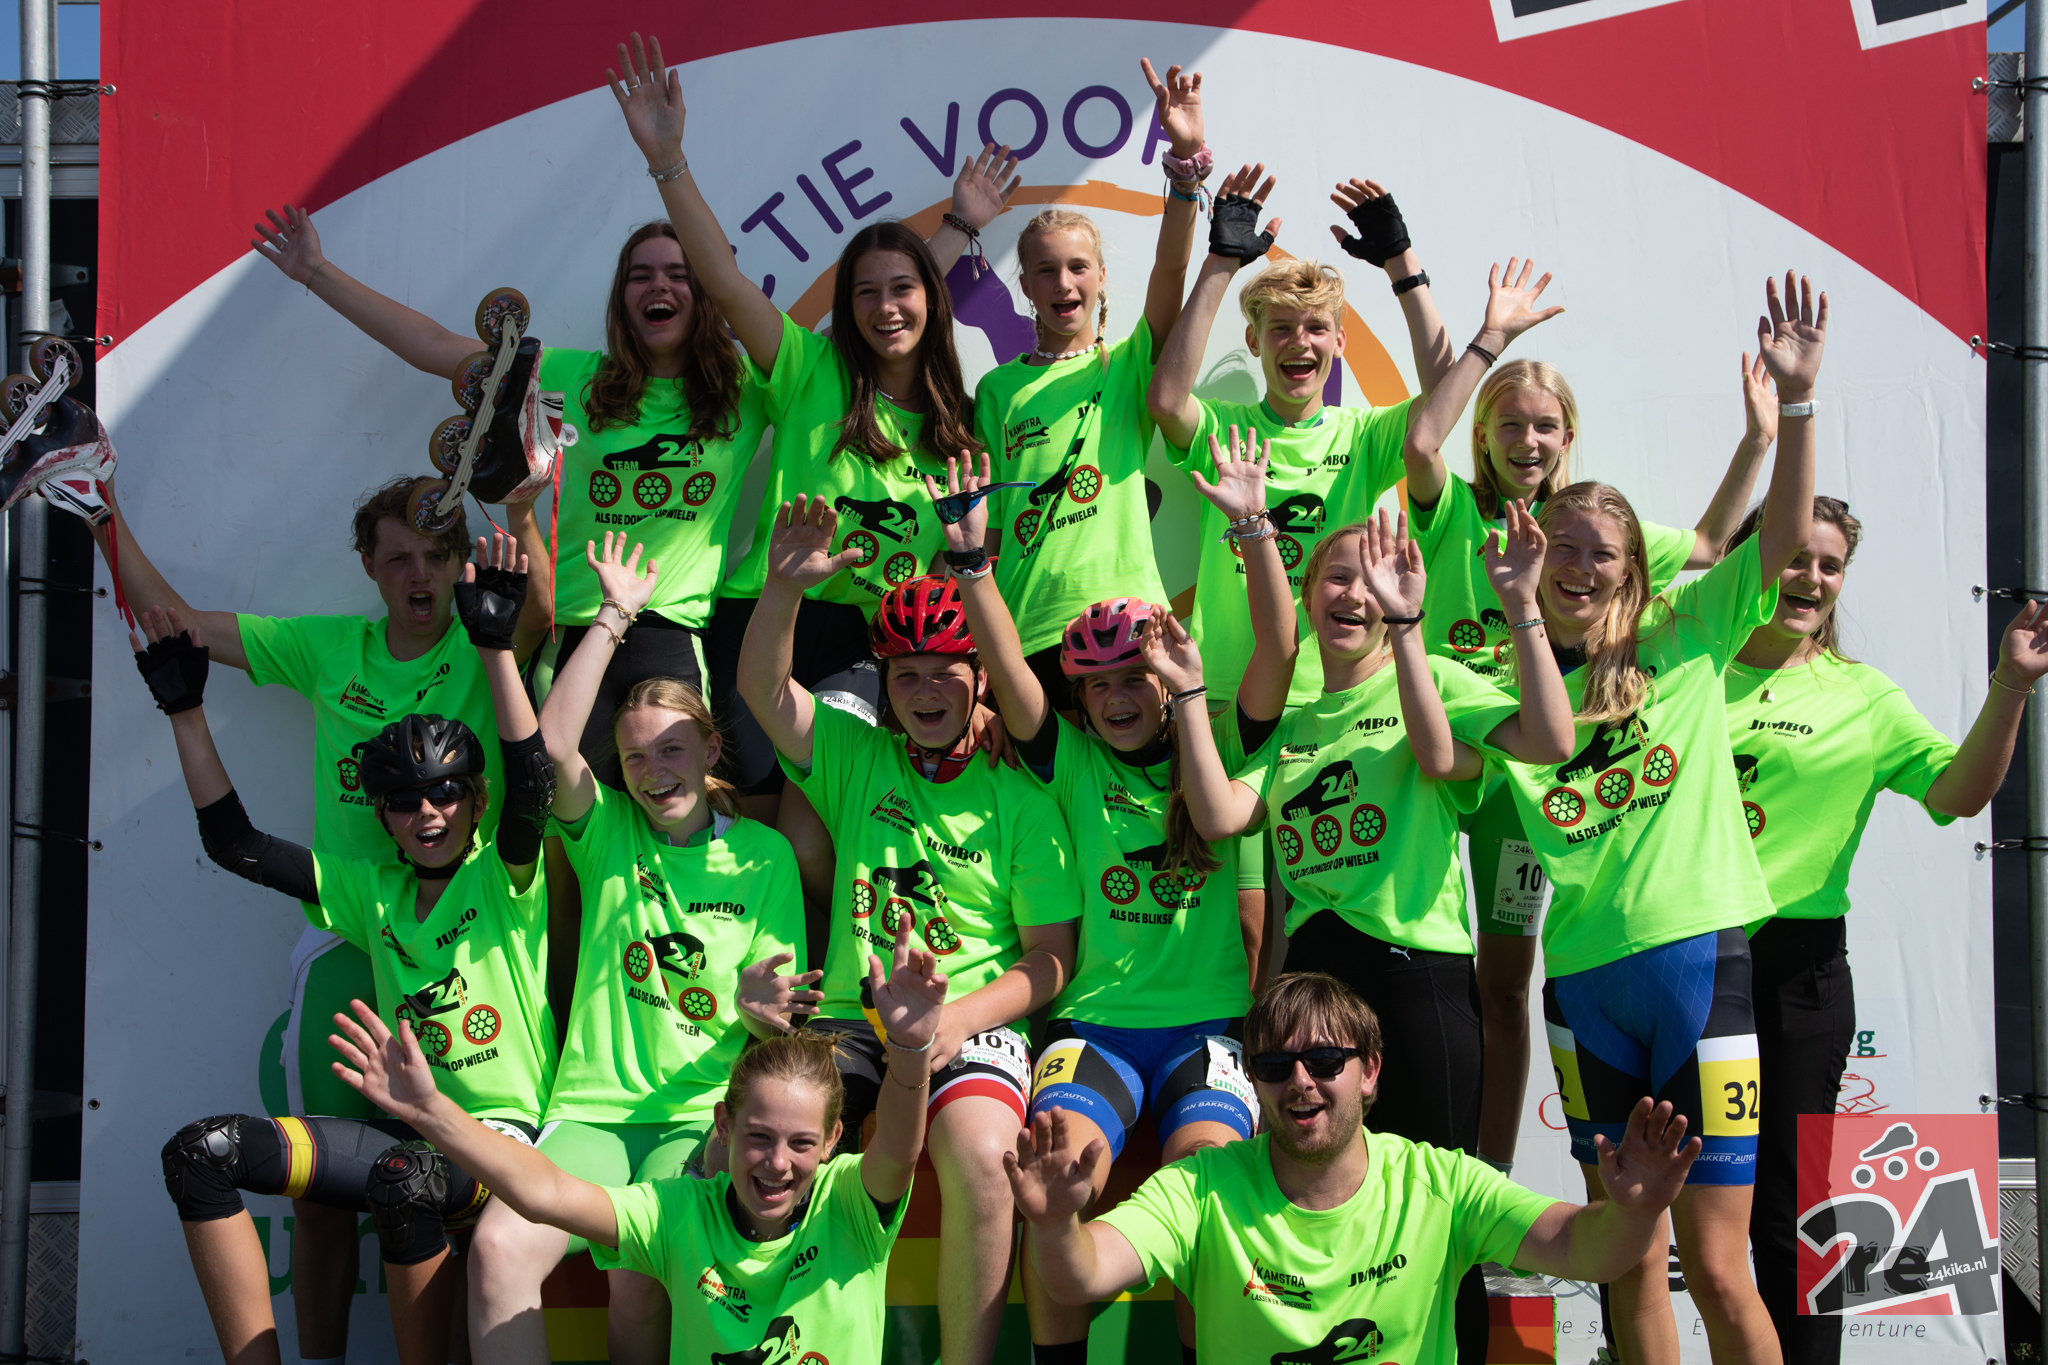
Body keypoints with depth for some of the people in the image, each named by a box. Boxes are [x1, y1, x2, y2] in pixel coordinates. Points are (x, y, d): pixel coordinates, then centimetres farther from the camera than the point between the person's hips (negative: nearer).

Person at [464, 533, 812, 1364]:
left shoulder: (763, 855, 10)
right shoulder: (608, 834, 12)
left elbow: (772, 1016, 7)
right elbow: (554, 742, -7)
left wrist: (755, 1011, -18)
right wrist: (614, 617, -3)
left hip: (705, 1113, -1)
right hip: (591, 1110, 2)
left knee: (638, 1270, -31)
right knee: (498, 1248, -28)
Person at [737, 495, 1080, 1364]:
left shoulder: (1020, 801, 6)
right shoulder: (855, 759, 14)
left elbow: (1050, 960, 2)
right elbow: (762, 688, 1)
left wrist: (957, 1018, -15)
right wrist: (784, 587, -17)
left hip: (976, 1019, -3)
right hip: (848, 1018, 3)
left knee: (981, 1158, -34)